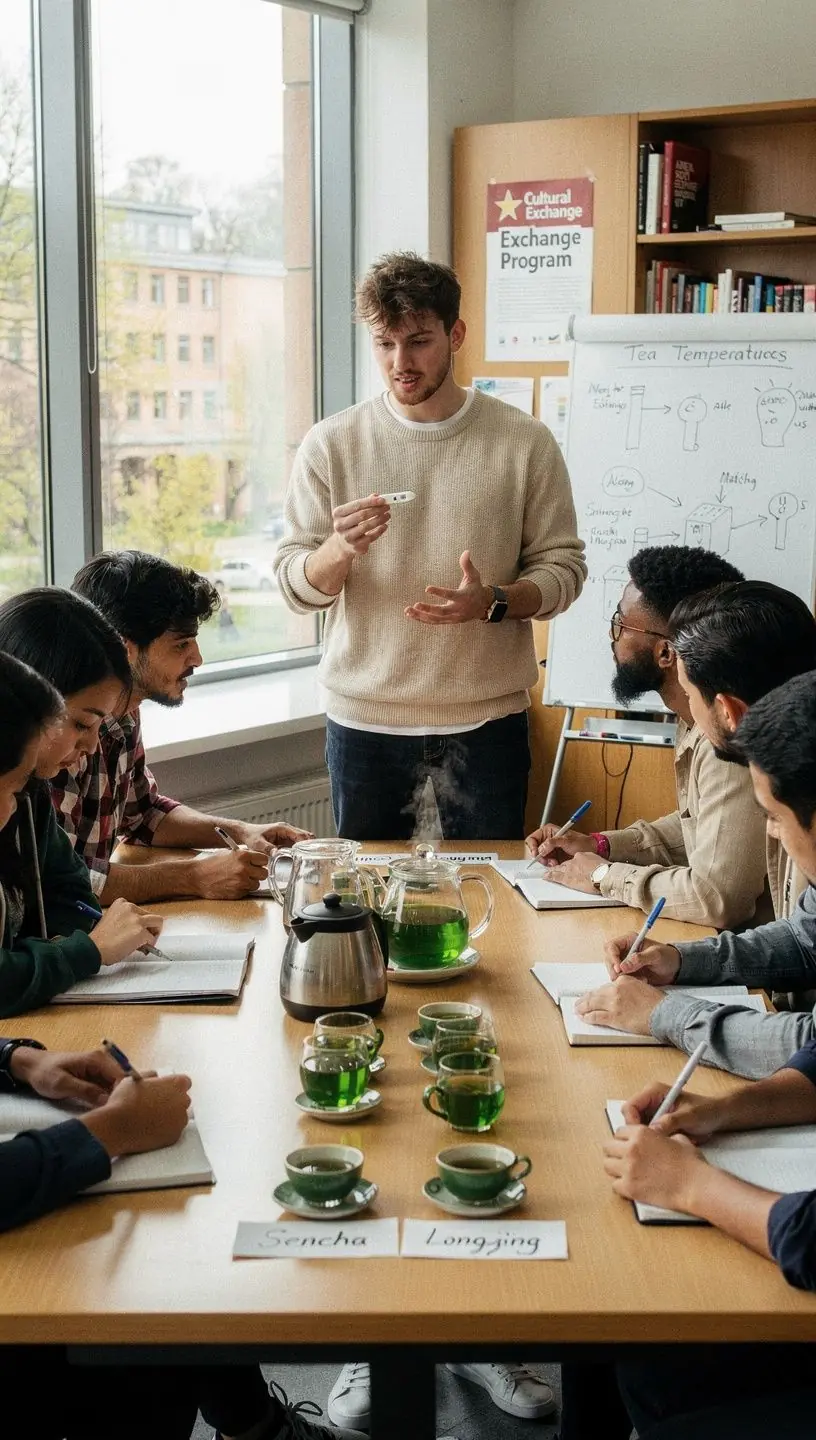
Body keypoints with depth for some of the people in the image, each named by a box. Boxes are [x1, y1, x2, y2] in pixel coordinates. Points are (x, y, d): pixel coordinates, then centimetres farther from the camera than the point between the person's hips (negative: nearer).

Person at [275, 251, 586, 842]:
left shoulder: (525, 443, -2)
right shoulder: (331, 444, 0)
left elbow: (563, 567, 0)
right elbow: (295, 585, 1)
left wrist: (493, 602, -19)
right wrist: (341, 548, -20)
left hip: (485, 718, 0)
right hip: (363, 719, 1)